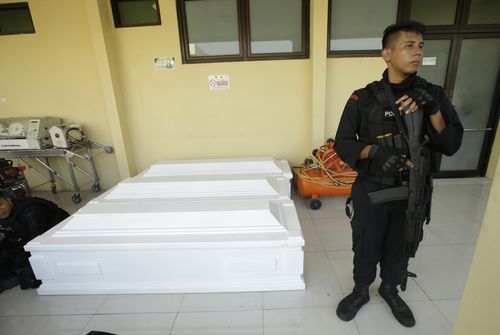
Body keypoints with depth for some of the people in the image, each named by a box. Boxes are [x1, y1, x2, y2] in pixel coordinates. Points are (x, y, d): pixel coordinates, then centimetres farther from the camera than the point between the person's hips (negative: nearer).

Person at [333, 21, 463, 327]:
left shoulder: (434, 94, -1)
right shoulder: (364, 98, -9)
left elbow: (452, 145, -6)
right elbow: (343, 144, -9)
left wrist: (433, 110, -21)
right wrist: (375, 150, -26)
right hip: (371, 191, -2)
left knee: (400, 247, 20)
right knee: (366, 246, 14)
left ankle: (390, 289, 48)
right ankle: (361, 291, 40)